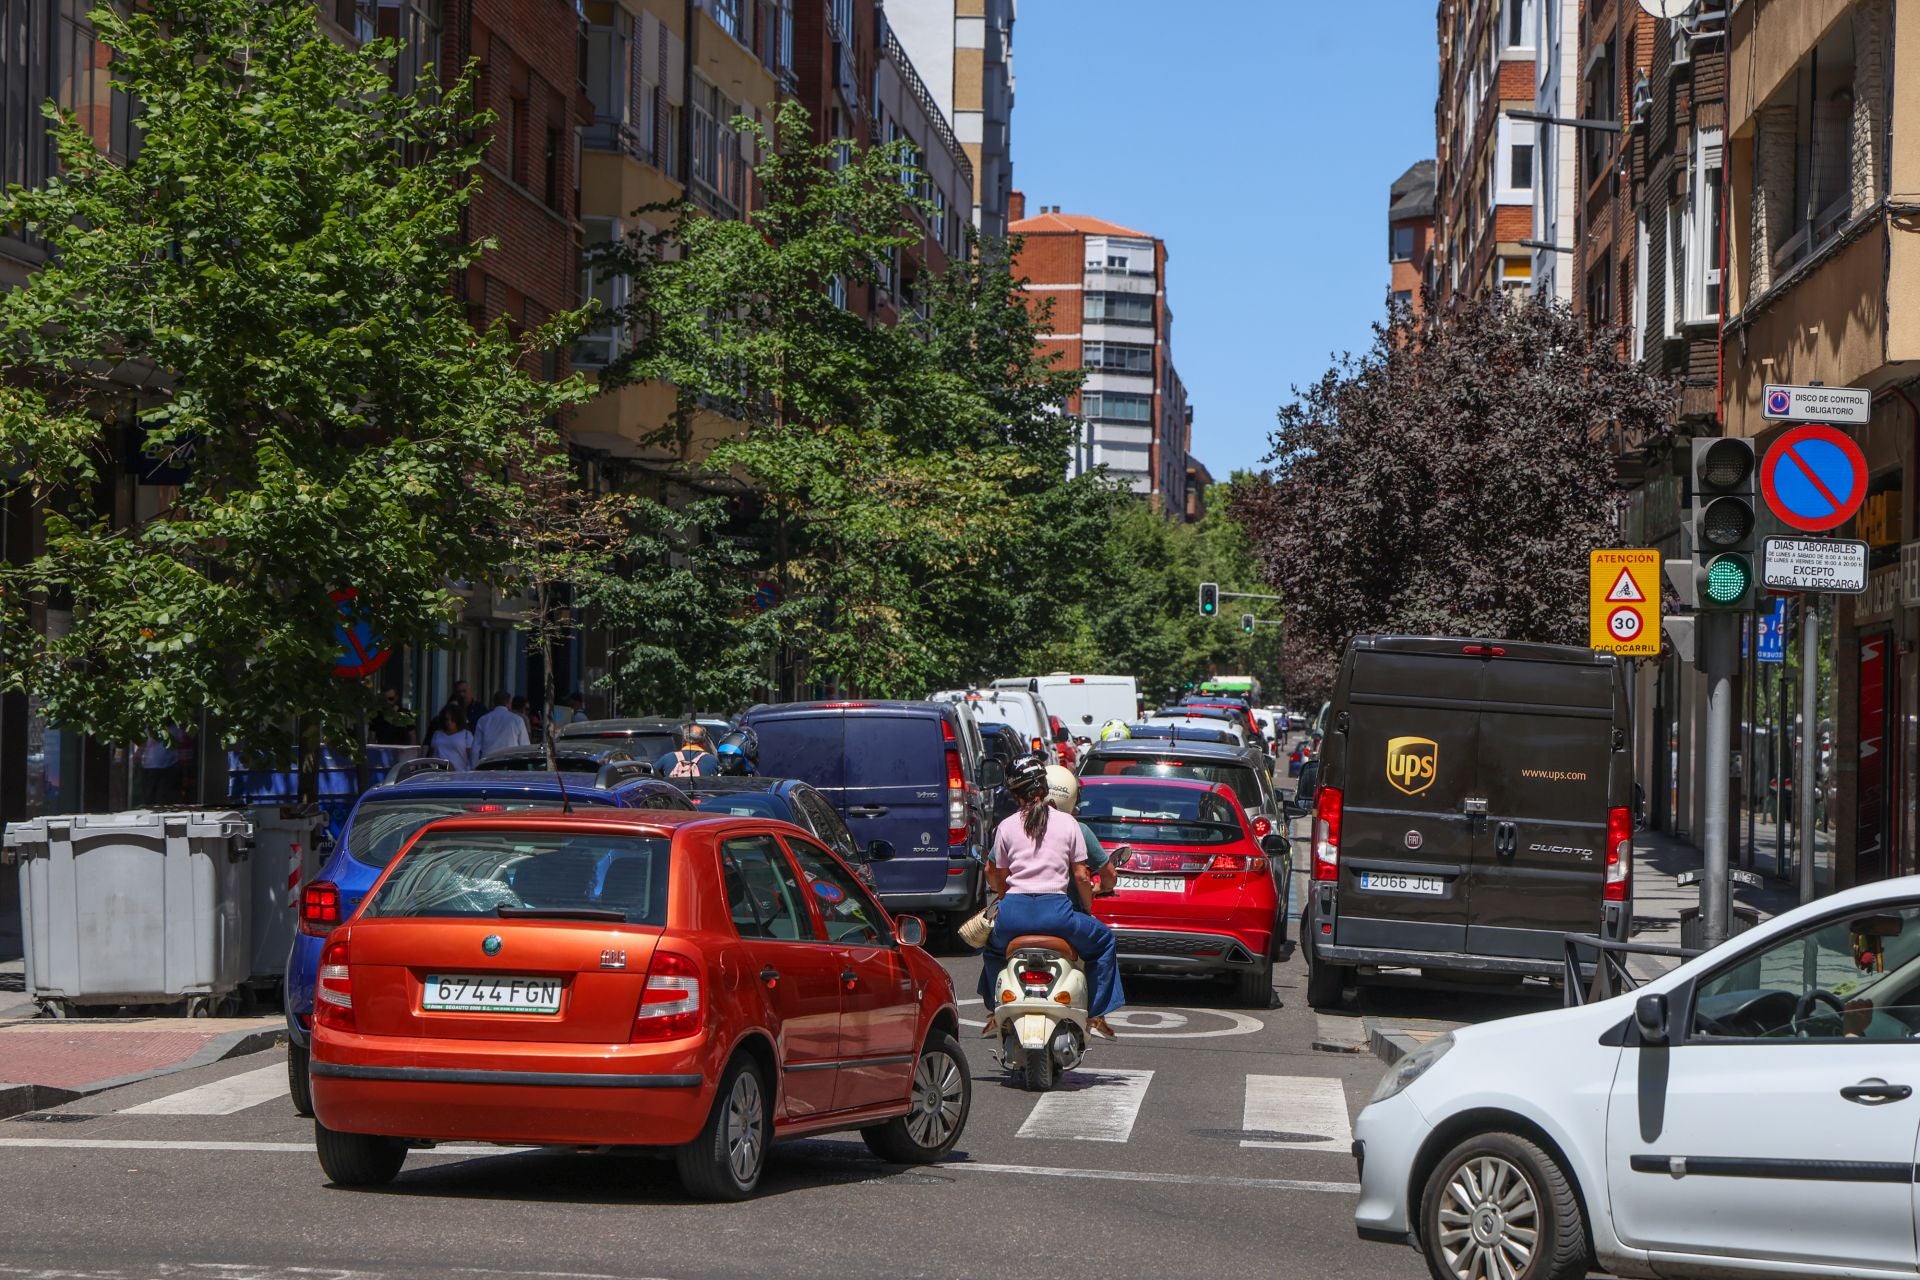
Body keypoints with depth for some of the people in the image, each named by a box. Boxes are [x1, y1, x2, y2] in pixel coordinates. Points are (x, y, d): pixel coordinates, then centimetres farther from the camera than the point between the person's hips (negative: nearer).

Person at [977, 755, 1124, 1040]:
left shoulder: (1006, 827, 8)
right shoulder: (1068, 824, 6)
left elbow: (998, 878, 13)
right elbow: (1081, 877, 5)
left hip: (1014, 911, 2)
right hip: (1055, 911, -2)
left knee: (993, 946, 36)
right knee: (1103, 941, 24)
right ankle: (1096, 1016, 17)